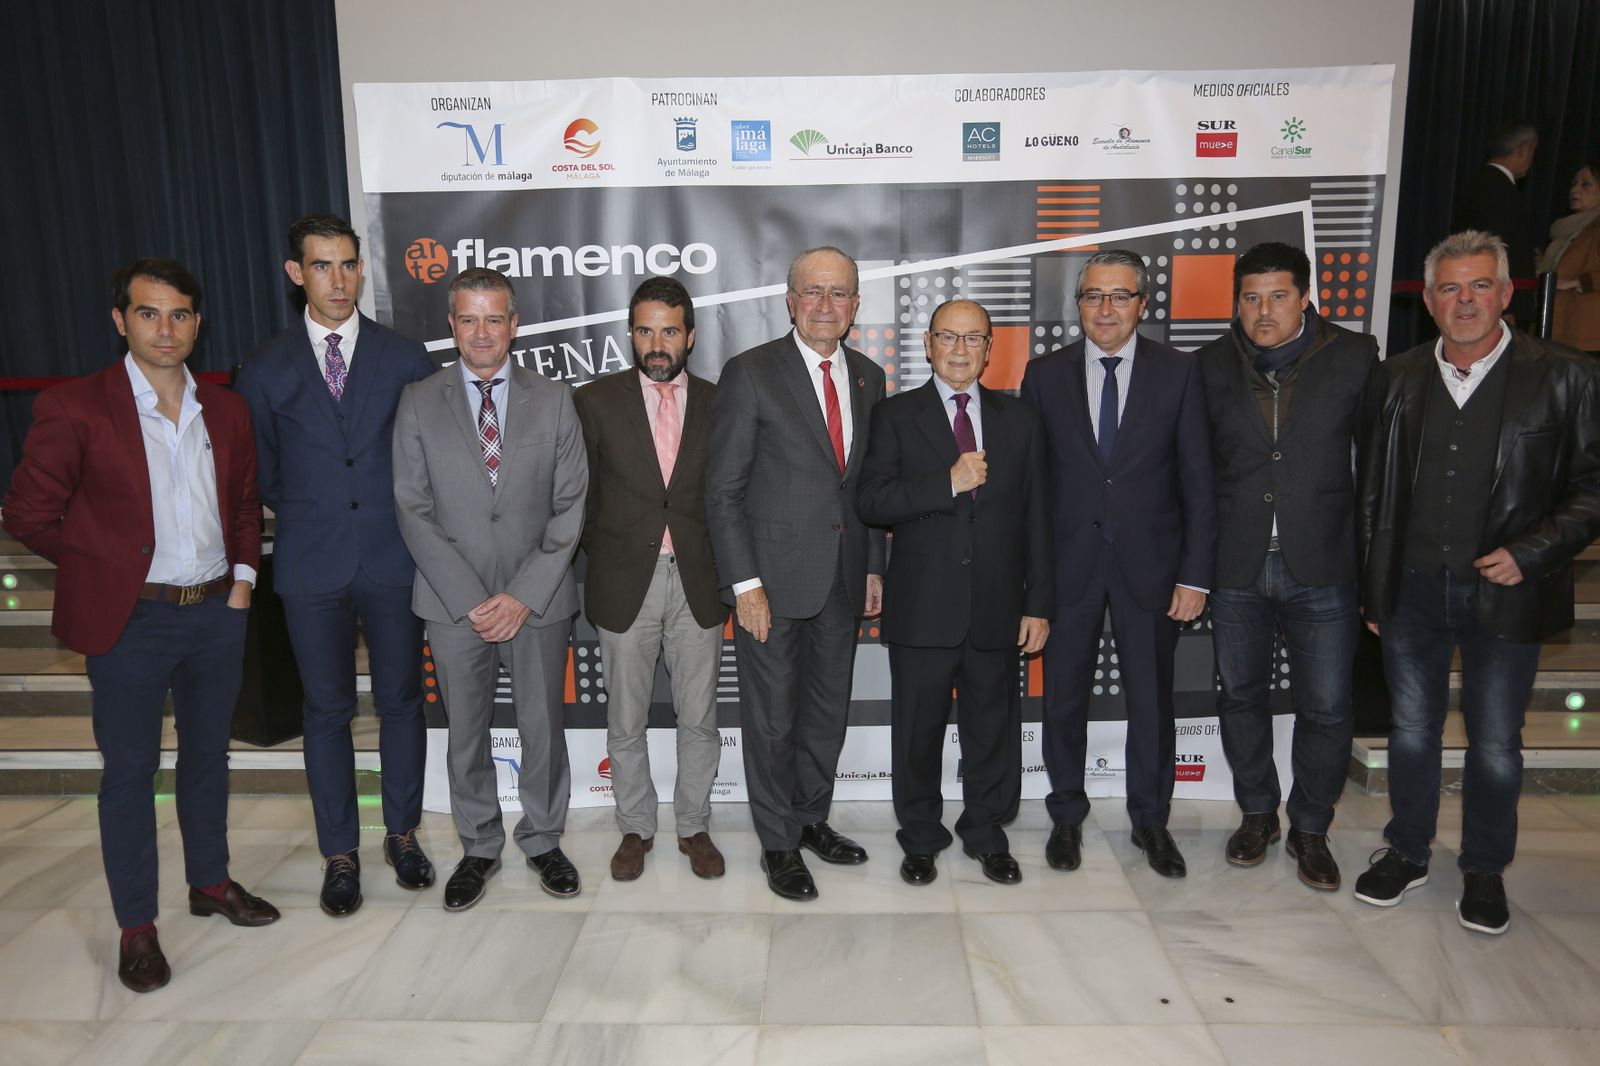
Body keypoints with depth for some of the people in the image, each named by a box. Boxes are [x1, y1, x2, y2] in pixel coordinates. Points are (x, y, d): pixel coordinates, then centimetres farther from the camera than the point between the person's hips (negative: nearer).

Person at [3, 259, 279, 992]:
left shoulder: (226, 411, 5)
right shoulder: (72, 410, -10)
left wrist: (242, 574, 5)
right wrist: (109, 568, -4)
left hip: (218, 612, 4)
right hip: (130, 621, -4)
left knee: (208, 753, 17)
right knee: (130, 771, 7)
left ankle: (210, 881, 35)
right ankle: (136, 925, 21)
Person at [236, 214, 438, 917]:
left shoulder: (405, 358, 2)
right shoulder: (267, 370, 3)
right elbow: (261, 472, 12)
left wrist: (391, 514, 2)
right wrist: (309, 515, 8)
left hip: (393, 560, 0)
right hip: (311, 567, 0)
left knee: (400, 699, 9)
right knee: (327, 709, 8)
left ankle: (402, 833, 27)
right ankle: (340, 853, 22)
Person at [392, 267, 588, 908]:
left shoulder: (553, 401, 2)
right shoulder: (419, 403, 1)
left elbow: (570, 506, -2)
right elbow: (414, 511, -3)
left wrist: (524, 594, -11)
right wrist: (470, 599, -11)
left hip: (538, 601, 0)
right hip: (454, 603, 0)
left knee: (543, 729, 10)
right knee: (465, 734, 12)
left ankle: (542, 840, 32)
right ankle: (479, 848, 32)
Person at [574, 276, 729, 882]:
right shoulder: (596, 401, -1)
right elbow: (580, 496, 5)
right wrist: (603, 558, 4)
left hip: (697, 583, 1)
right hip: (624, 584, 0)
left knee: (699, 720, 10)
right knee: (625, 723, 11)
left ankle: (694, 826, 29)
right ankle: (636, 827, 31)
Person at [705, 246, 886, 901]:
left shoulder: (868, 377, 8)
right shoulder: (750, 373, -9)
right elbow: (723, 489, -11)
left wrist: (874, 567, 10)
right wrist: (745, 583, -15)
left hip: (842, 578, 5)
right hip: (774, 577, -5)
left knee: (829, 710, 17)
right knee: (772, 718, 7)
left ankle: (812, 819, 37)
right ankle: (778, 843, 25)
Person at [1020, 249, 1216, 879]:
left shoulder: (1178, 372, 0)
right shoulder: (1044, 375, 1)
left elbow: (1197, 481, -1)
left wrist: (1195, 574, -6)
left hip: (1149, 562, 0)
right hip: (1068, 562, 1)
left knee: (1151, 700, 11)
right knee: (1064, 698, 11)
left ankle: (1150, 821, 31)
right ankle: (1067, 816, 31)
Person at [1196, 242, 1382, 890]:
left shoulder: (1354, 358, 0)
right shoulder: (1211, 366, 3)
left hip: (1322, 569, -1)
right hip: (1236, 569, 2)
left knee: (1327, 709, 4)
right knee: (1240, 697, 13)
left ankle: (1310, 829, 26)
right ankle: (1257, 814, 34)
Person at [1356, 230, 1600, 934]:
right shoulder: (1399, 379, 4)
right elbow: (1373, 491, 6)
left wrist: (1530, 553, -16)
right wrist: (1371, 587, 5)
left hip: (1505, 592, -2)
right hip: (1412, 588, 2)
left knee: (1495, 743, 10)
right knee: (1411, 729, 14)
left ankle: (1484, 871, 30)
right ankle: (1407, 854, 32)